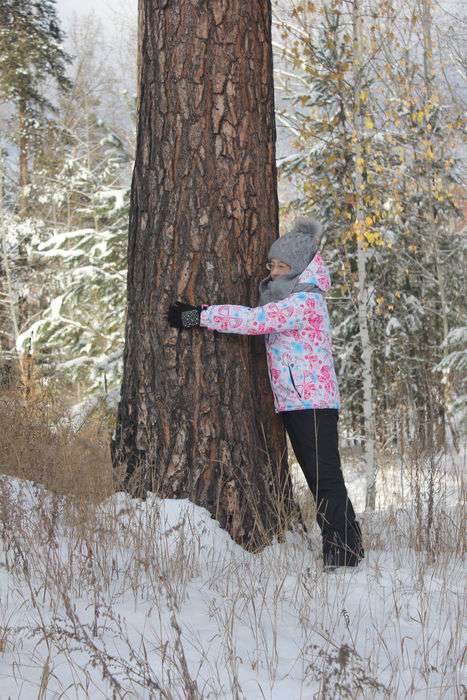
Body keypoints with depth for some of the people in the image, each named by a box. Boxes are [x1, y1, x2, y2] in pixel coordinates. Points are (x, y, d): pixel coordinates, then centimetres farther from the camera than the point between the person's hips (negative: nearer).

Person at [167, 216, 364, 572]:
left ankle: (347, 554, -4)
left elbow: (254, 320, -20)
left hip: (313, 403, -10)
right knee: (319, 481, 12)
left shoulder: (305, 301, -13)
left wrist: (199, 316, -17)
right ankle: (339, 552, 18)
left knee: (327, 479, -8)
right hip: (292, 405, 10)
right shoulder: (289, 299, 19)